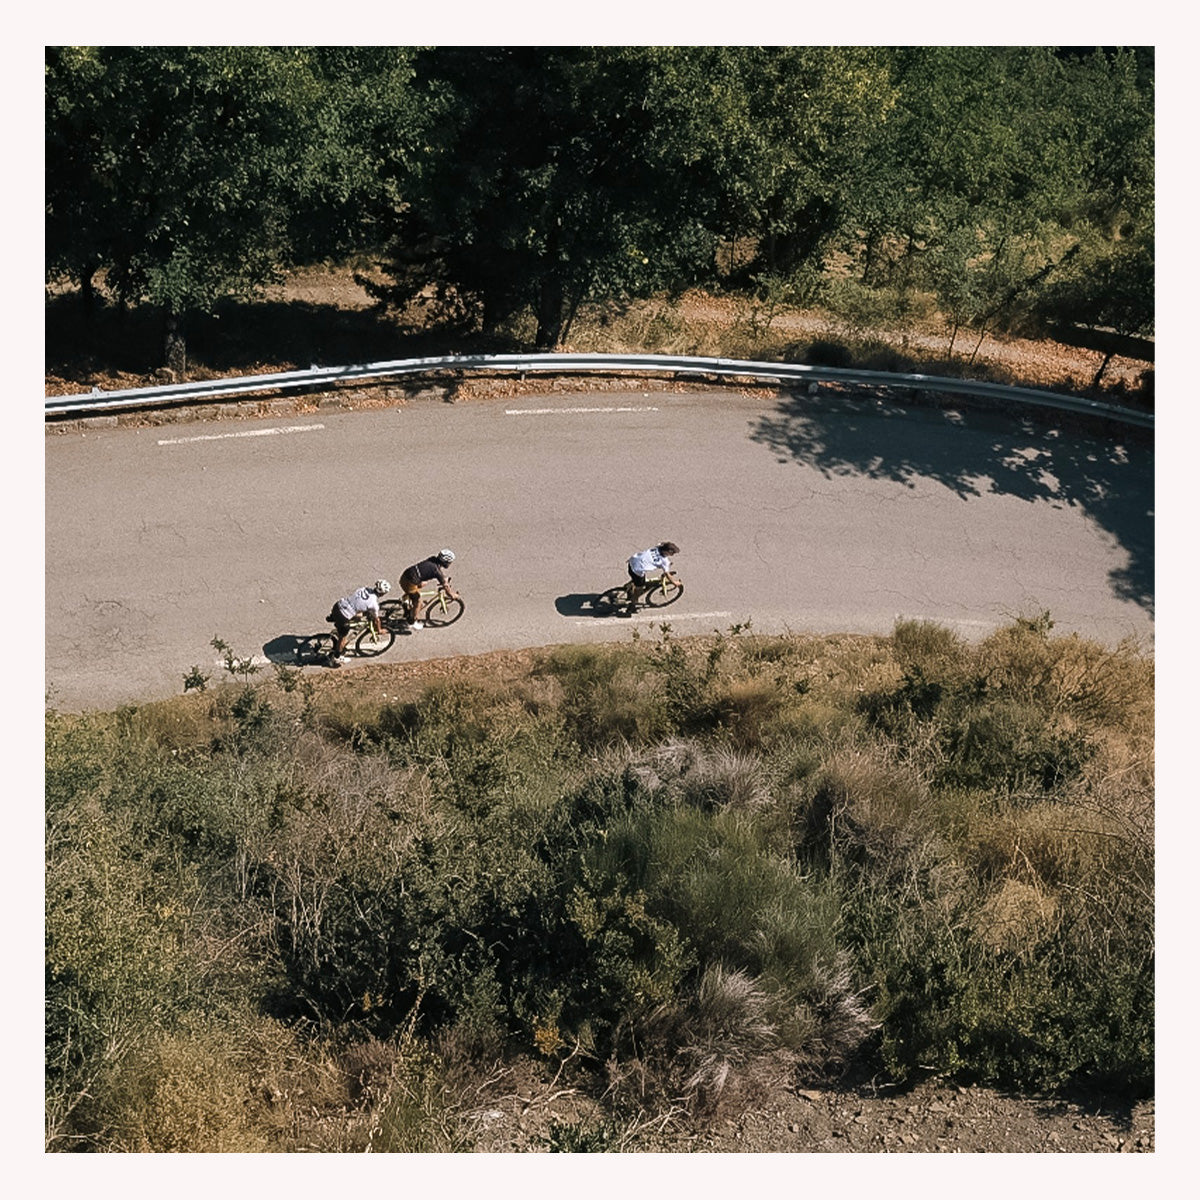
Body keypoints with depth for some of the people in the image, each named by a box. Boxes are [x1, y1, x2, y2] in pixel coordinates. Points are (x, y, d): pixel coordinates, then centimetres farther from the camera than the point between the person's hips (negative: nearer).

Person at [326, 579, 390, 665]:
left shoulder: (365, 589, 8)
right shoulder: (374, 603, -10)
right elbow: (376, 619, 5)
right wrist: (379, 630, 23)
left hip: (338, 605, 5)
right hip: (343, 616, -5)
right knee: (343, 638, 17)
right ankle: (335, 659, 30)